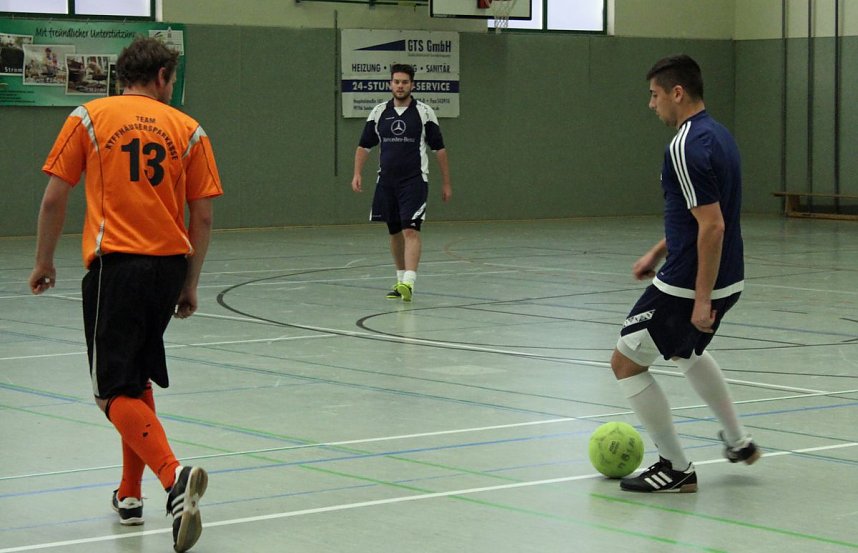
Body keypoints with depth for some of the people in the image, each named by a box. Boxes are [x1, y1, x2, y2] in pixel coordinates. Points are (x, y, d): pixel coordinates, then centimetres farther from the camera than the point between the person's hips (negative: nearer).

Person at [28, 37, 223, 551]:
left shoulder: (89, 117, 2)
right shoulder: (188, 130, 7)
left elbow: (55, 199, 0)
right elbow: (203, 219, 6)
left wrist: (45, 262, 13)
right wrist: (190, 285, 15)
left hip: (116, 263, -4)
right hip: (169, 264, 4)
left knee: (117, 392, -5)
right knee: (138, 379, 21)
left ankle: (174, 475, -29)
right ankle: (130, 494, 27)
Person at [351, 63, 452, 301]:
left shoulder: (424, 112, -2)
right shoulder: (379, 112, 6)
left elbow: (439, 149, 3)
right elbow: (364, 146, 11)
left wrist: (446, 183, 3)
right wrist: (357, 174, -2)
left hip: (414, 181, -4)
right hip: (386, 181, 4)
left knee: (410, 230, -16)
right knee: (395, 232, 12)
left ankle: (409, 282, -26)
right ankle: (400, 280, 24)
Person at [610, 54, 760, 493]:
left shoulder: (686, 147, -22)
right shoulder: (715, 134, 9)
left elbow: (712, 225, -26)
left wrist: (702, 299, -23)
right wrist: (658, 253, 23)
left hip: (689, 286, -10)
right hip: (727, 280, 10)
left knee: (626, 363, 3)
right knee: (688, 352, 34)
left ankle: (676, 468, 7)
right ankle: (738, 441, 39)